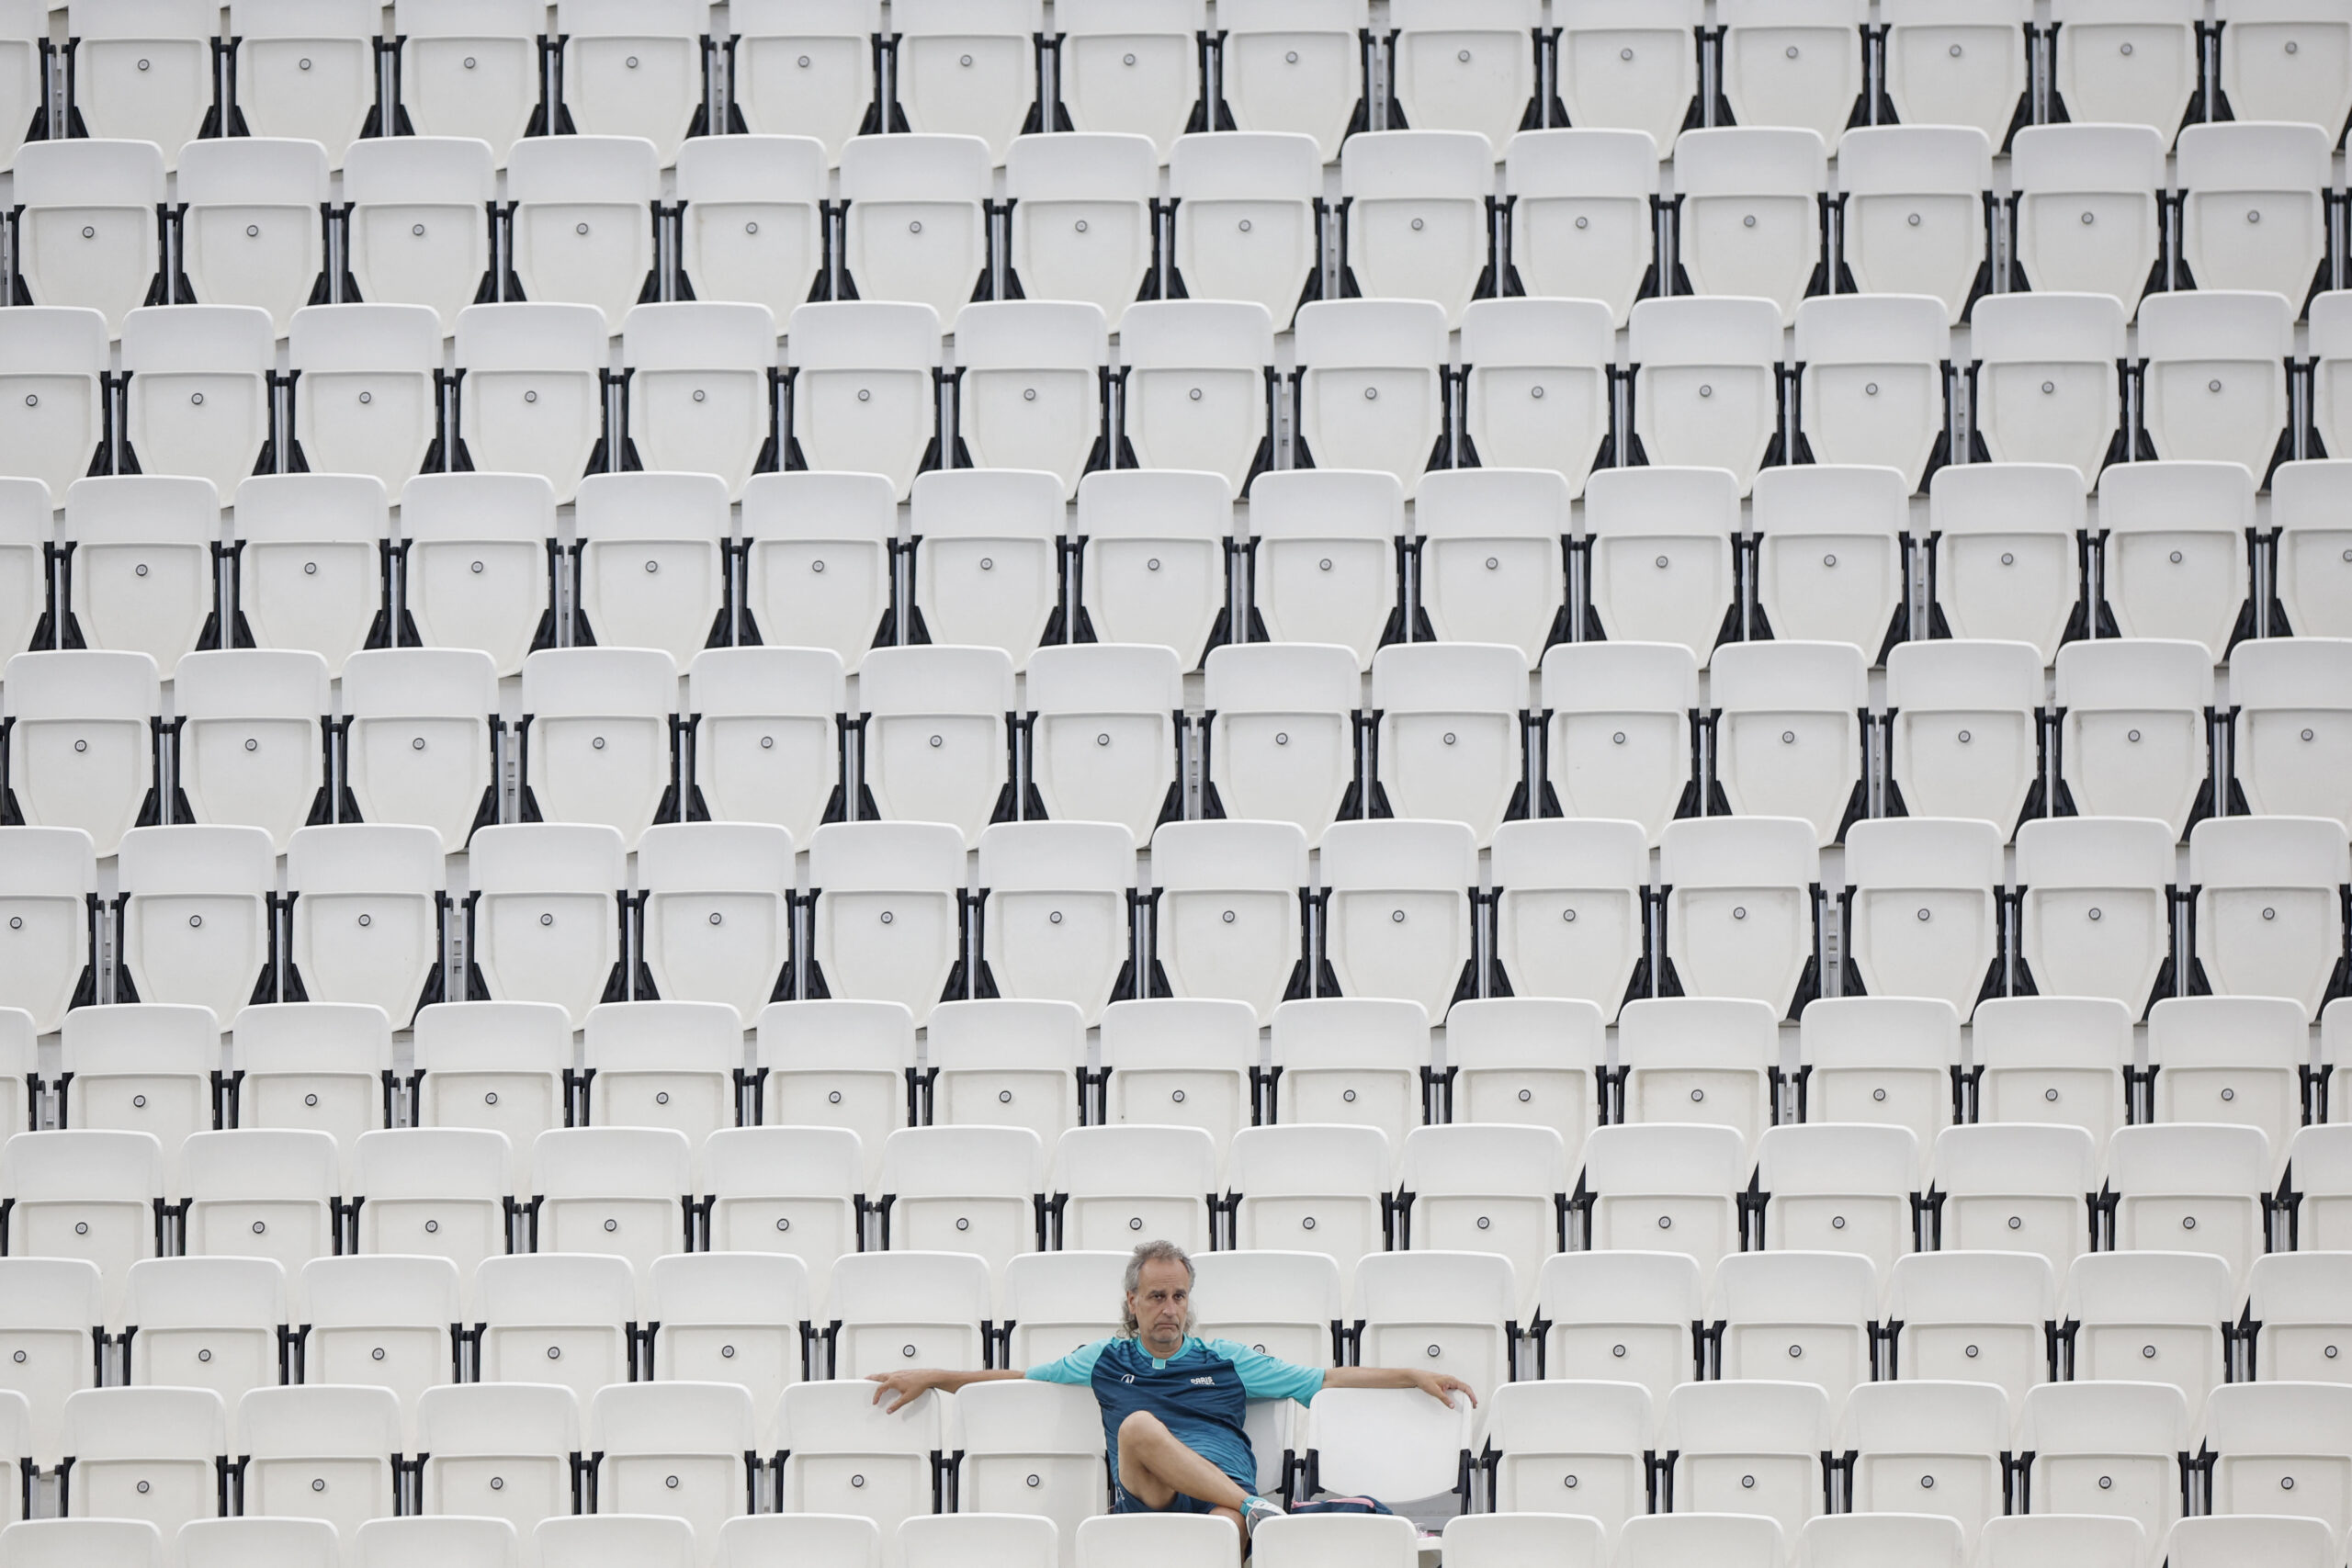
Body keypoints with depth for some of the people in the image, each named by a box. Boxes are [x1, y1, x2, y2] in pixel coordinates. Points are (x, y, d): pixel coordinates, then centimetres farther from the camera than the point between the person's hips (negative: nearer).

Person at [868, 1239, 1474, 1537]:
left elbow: (1328, 1379, 24)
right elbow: (1010, 1378, 31)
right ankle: (1259, 1512, -34)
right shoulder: (1104, 1362, 24)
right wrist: (929, 1379, 22)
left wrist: (1416, 1377, 17)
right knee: (1140, 1426, -33)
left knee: (1227, 1524, -39)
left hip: (1225, 1491, 0)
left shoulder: (1227, 1361, 24)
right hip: (1146, 1499, 0)